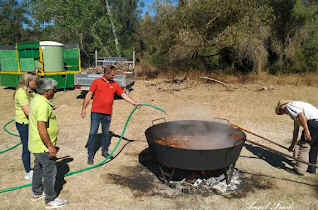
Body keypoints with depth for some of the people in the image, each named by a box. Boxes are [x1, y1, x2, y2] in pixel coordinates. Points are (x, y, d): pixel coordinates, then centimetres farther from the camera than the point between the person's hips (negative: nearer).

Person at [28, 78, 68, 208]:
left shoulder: (36, 99, 6)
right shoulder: (43, 105, -26)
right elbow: (41, 128, -30)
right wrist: (50, 146, -25)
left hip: (36, 144, 10)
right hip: (43, 146, -10)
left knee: (38, 168, 23)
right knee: (50, 172, 3)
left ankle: (37, 192, 40)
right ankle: (50, 200, 16)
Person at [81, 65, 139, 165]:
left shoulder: (115, 84, 6)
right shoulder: (97, 81, -2)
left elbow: (123, 95, 8)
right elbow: (89, 95, -1)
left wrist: (134, 103, 0)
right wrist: (84, 108, -4)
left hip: (107, 114, 3)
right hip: (96, 112, -3)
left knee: (106, 133, 14)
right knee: (92, 133, 0)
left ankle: (104, 151, 31)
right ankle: (90, 155, 10)